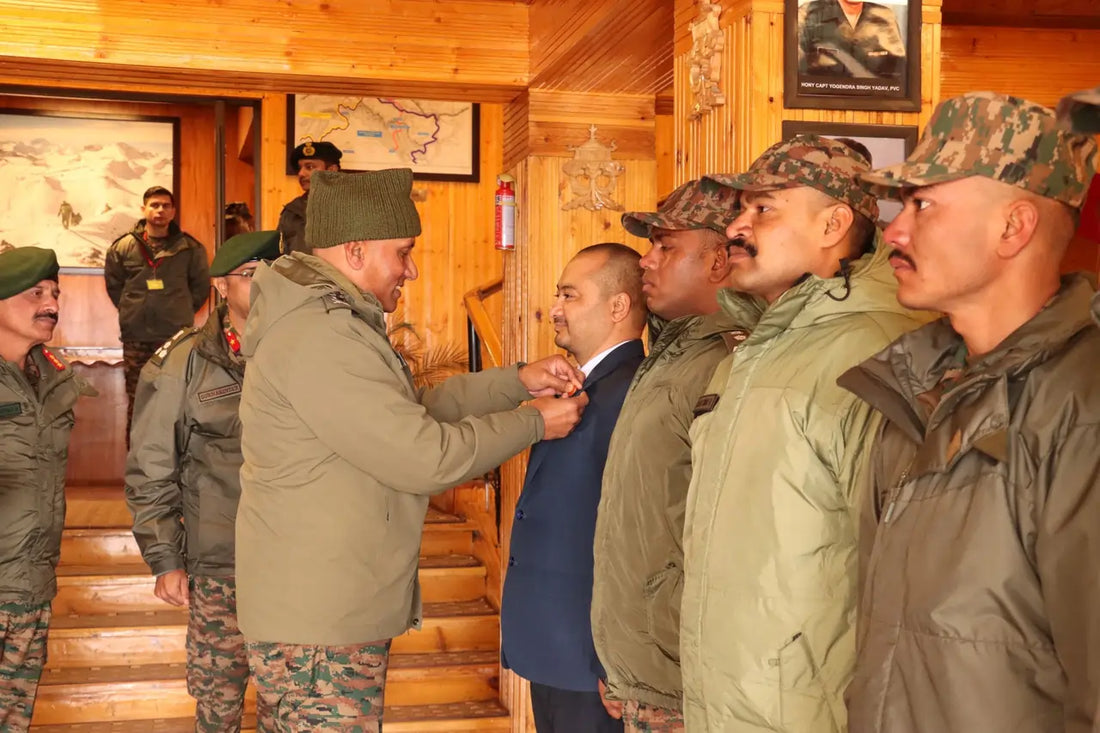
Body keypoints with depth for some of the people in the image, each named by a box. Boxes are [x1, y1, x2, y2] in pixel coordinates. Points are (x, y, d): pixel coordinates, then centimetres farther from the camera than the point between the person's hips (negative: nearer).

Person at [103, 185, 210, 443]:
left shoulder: (190, 248, 1)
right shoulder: (123, 247, 3)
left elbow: (201, 285, 10)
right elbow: (113, 285, 14)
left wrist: (183, 312, 7)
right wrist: (132, 311, 10)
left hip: (177, 335, -1)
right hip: (136, 337, 1)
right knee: (137, 401, 7)